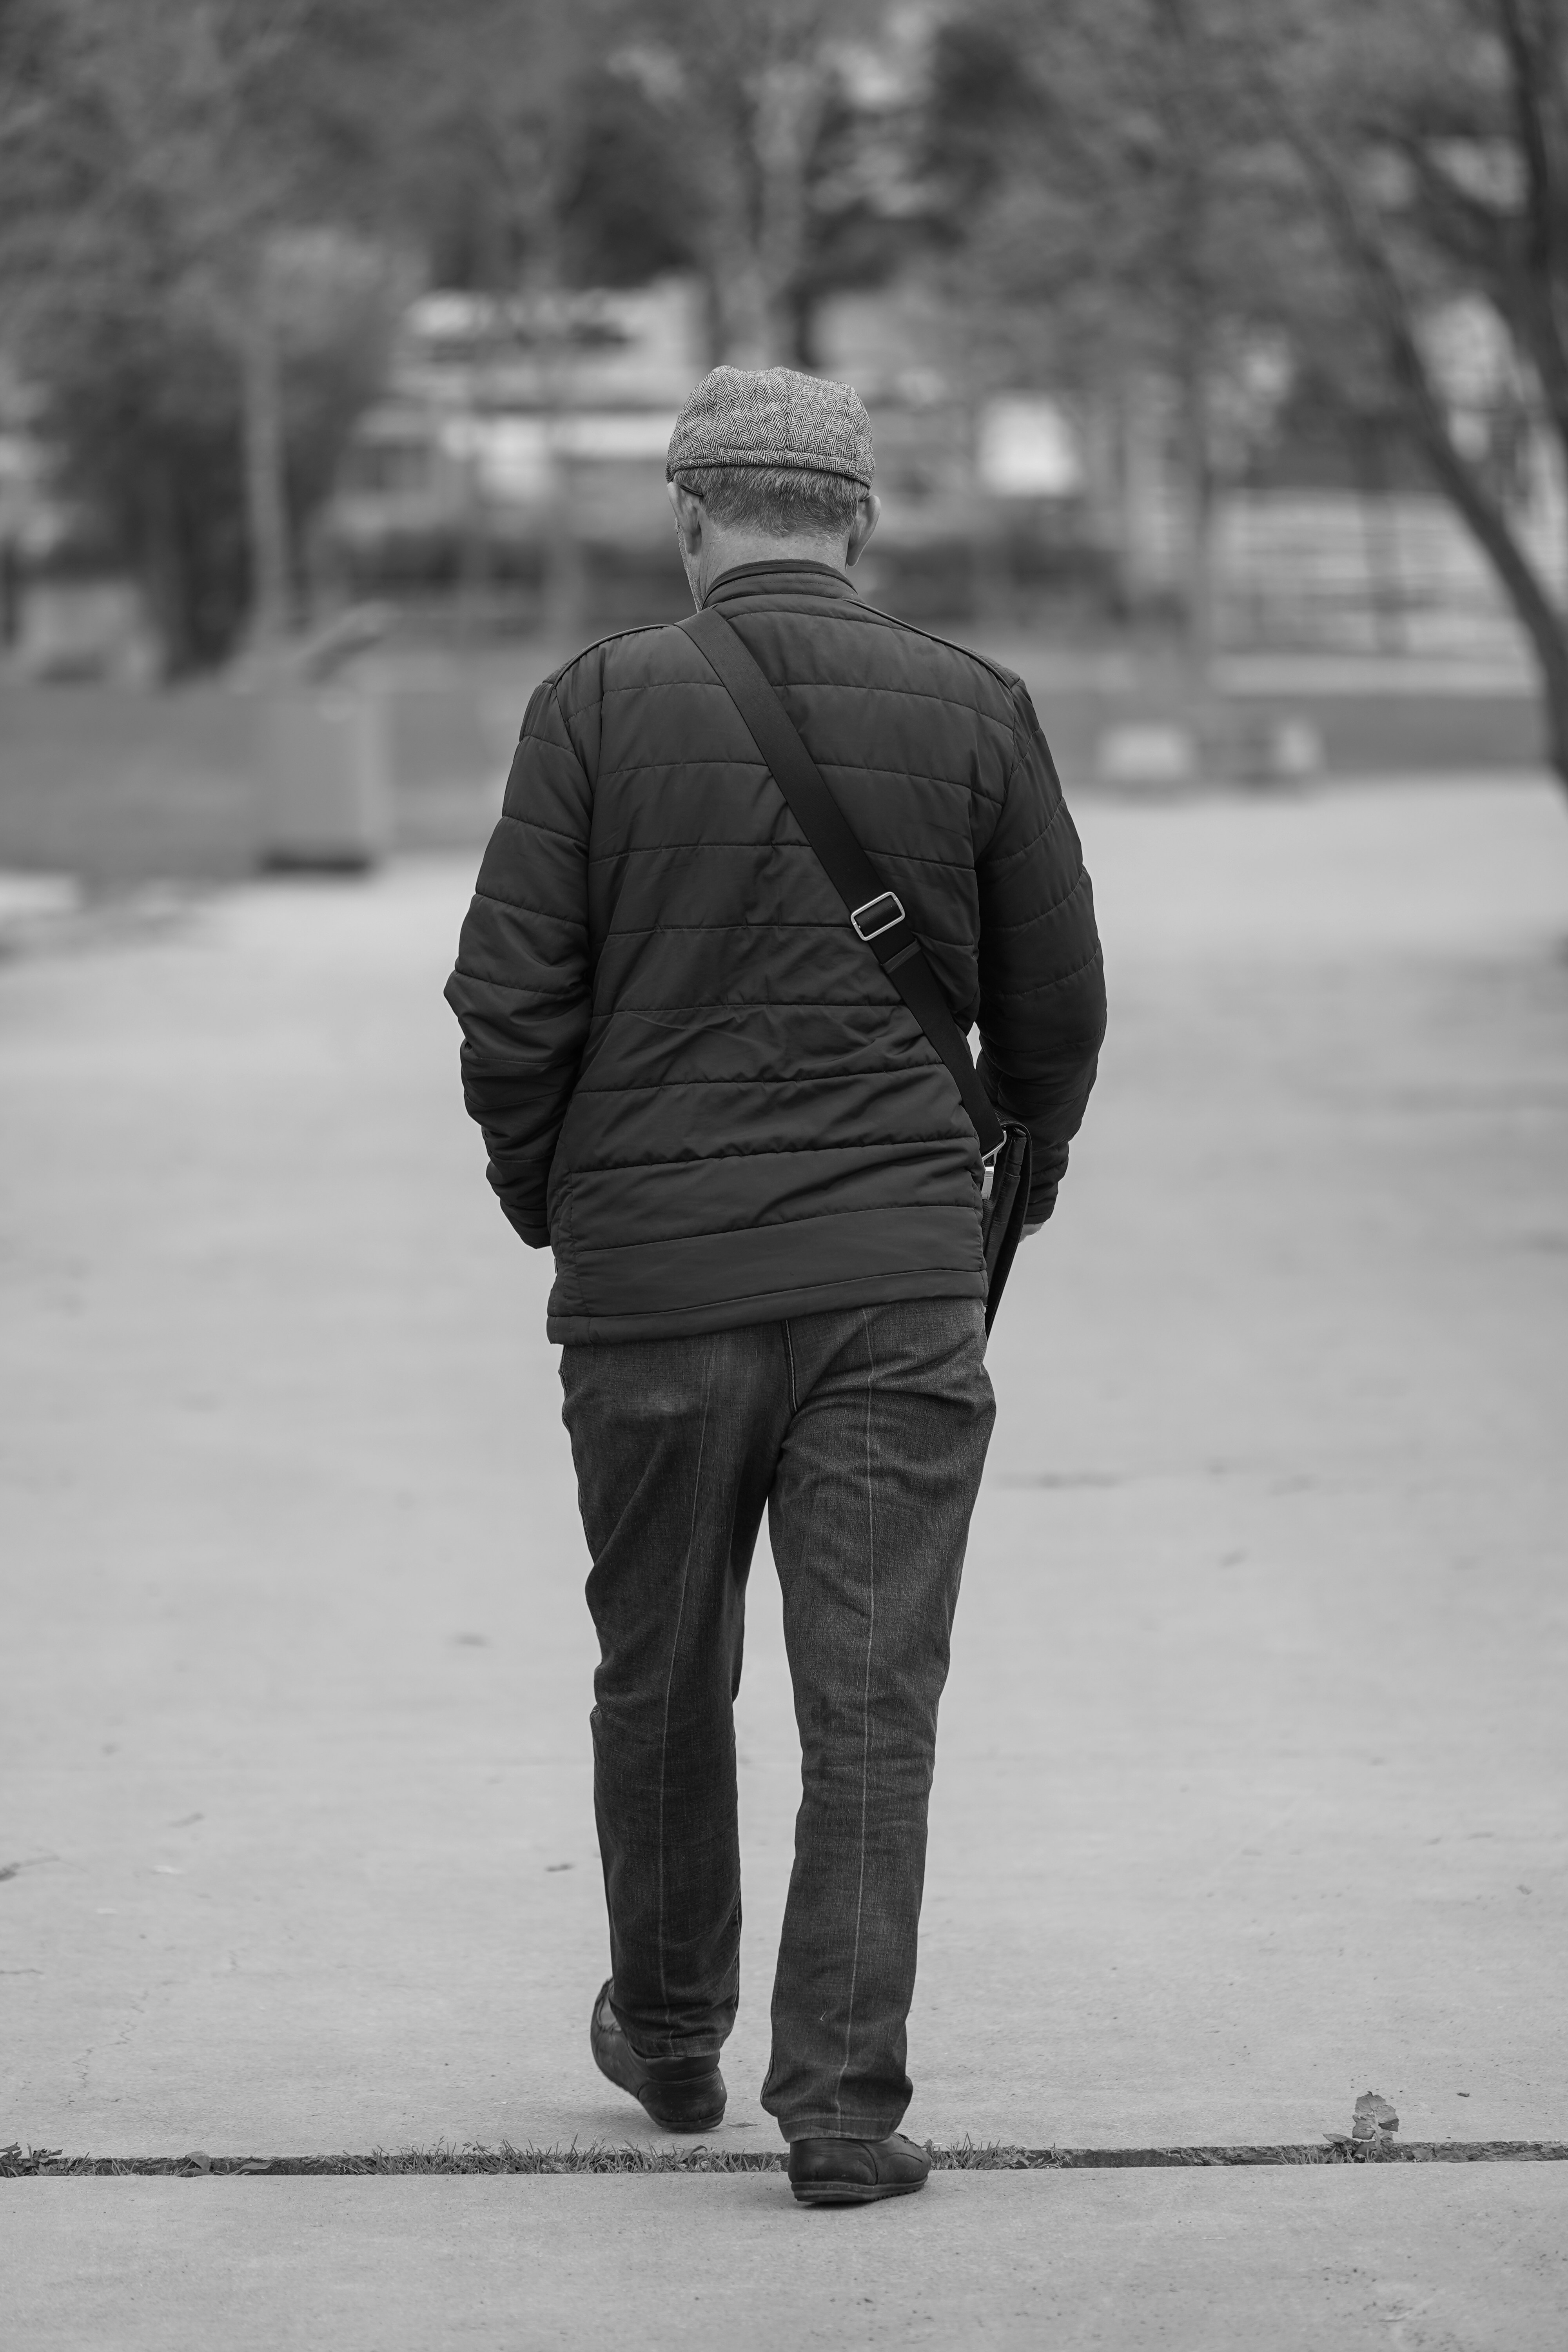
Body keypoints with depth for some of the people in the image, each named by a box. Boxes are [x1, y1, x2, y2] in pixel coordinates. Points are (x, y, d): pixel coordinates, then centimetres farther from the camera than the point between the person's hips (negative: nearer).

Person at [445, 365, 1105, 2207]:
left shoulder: (599, 705, -3)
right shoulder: (973, 710, 1)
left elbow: (507, 1003, -4)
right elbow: (1060, 1008, 7)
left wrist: (543, 1195, 14)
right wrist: (1020, 1169, 26)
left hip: (649, 1276, 0)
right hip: (901, 1276, 0)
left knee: (661, 1678, 16)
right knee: (872, 1702, 1)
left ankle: (670, 2037, 32)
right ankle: (842, 2101, -3)